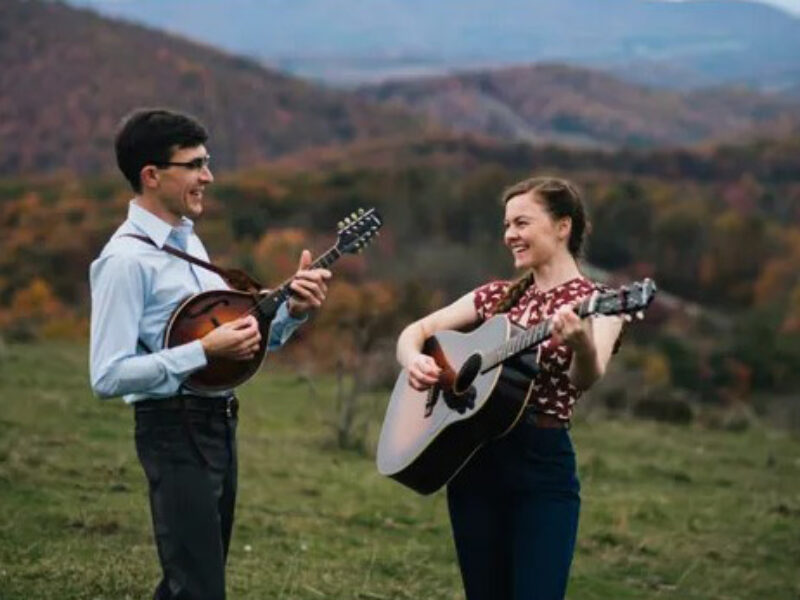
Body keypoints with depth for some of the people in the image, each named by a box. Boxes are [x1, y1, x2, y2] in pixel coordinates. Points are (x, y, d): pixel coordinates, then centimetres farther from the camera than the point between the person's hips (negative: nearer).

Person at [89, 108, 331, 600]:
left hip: (218, 423, 9)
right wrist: (205, 351, -25)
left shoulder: (187, 240, 12)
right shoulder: (127, 260, -16)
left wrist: (292, 311, 0)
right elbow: (108, 376, -22)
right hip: (174, 431, -9)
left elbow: (239, 334, 18)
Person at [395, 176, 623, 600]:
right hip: (474, 462, 5)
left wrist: (582, 345, -45)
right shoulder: (496, 297, 13)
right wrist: (414, 361, -8)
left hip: (542, 464, -5)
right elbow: (415, 331, 15)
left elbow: (586, 378, -22)